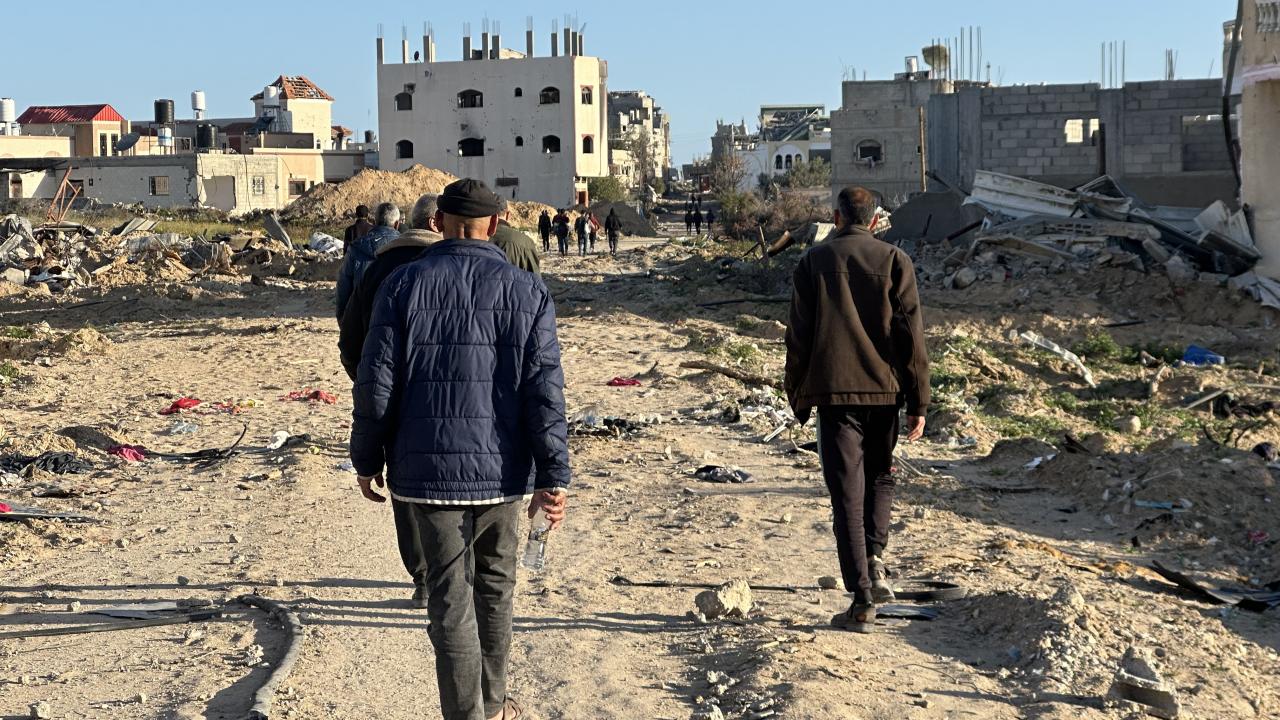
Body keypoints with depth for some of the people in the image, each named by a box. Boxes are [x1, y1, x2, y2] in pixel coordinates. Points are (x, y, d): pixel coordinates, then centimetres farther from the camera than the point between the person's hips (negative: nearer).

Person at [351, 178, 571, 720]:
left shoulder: (403, 285, -3)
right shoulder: (527, 292, -2)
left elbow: (376, 384, -4)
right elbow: (544, 392, -7)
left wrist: (368, 460, 8)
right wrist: (553, 477, -4)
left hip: (429, 469, -1)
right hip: (502, 470, 1)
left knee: (450, 598, 5)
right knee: (495, 585, 18)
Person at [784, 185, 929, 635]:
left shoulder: (814, 261, 4)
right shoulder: (894, 260, 3)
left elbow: (798, 334, 3)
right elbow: (911, 335, -2)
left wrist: (797, 395, 12)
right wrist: (919, 403, 1)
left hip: (834, 390, -1)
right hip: (884, 389, 1)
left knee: (848, 493, 2)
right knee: (880, 476, 23)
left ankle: (862, 601, 0)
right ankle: (874, 559, 3)